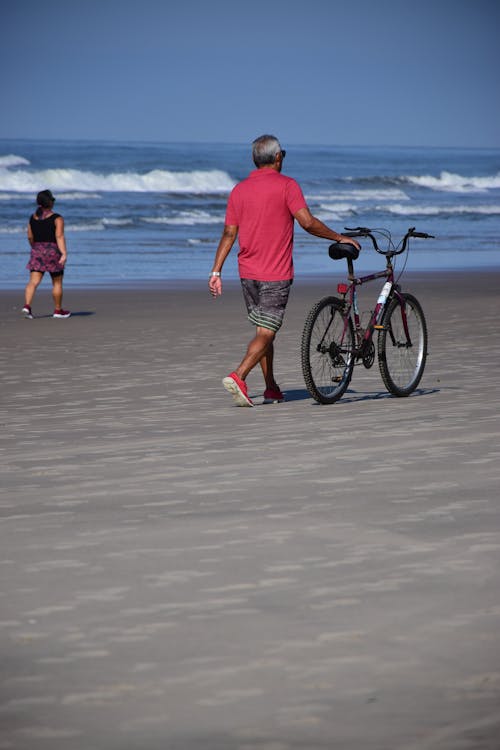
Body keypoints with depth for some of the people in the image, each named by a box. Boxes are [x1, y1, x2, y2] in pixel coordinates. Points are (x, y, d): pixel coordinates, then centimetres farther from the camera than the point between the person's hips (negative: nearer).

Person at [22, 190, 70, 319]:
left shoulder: (33, 218, 7)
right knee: (57, 283, 10)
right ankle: (58, 310, 18)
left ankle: (27, 306, -22)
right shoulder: (57, 218, -8)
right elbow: (59, 236, -17)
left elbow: (30, 237, 11)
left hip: (37, 252, 4)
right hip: (53, 252, -4)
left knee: (33, 281, -3)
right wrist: (64, 253, -22)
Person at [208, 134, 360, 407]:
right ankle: (238, 377, -23)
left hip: (248, 273, 6)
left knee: (264, 330, 16)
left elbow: (228, 234, 6)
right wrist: (339, 237, -5)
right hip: (276, 274, -6)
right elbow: (308, 223, -17)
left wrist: (216, 272, 7)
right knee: (266, 333, -6)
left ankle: (271, 388, 20)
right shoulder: (286, 185, -8)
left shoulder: (239, 190, 8)